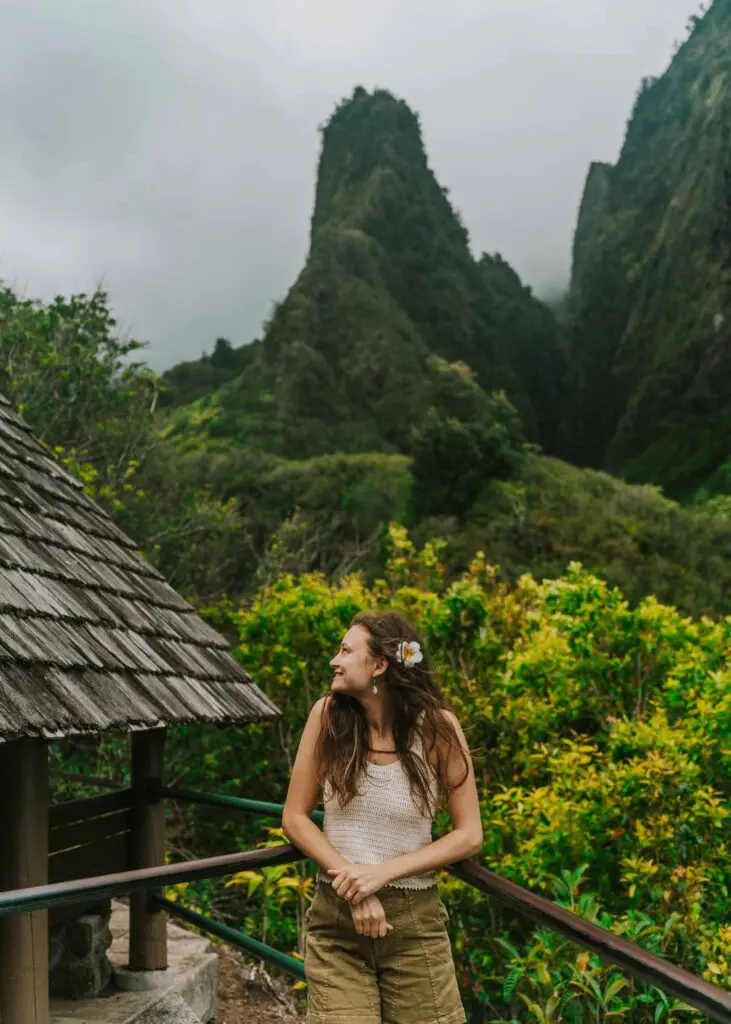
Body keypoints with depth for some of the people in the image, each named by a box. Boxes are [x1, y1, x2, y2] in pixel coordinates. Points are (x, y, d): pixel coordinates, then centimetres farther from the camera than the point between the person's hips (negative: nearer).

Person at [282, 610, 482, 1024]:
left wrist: (382, 872, -16)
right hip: (336, 920, 0)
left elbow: (469, 835, -6)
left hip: (415, 920, 0)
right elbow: (295, 818, -1)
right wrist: (353, 884, -13)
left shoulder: (437, 726, -10)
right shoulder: (328, 714, -7)